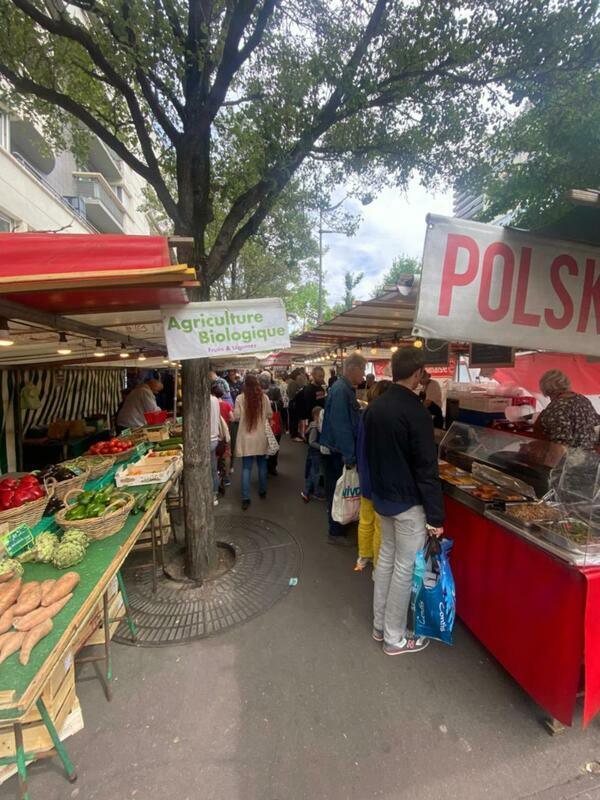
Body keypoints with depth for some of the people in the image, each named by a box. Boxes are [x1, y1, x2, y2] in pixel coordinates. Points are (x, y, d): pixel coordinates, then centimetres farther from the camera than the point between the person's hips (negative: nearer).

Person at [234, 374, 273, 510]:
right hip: (261, 437, 1)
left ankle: (245, 498, 3)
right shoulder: (264, 397, -6)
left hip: (246, 438, -1)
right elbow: (269, 415, 3)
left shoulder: (240, 398, -10)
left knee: (246, 468, 4)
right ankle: (262, 492, 31)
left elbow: (236, 417, -4)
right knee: (262, 465, 18)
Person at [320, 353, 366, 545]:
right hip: (337, 452, -9)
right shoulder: (340, 390, -23)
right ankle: (336, 533, 20)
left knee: (339, 490, 20)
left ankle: (337, 526, 37)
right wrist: (349, 456, -25)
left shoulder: (347, 389, 9)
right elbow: (341, 426, -27)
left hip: (340, 450, 9)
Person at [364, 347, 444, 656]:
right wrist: (436, 515, -13)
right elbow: (427, 468, -20)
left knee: (386, 557, 20)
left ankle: (380, 625, 35)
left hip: (382, 497, 8)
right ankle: (394, 638, 25)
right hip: (408, 502, -7)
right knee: (405, 567, 8)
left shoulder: (375, 406, 2)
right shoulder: (415, 412, -22)